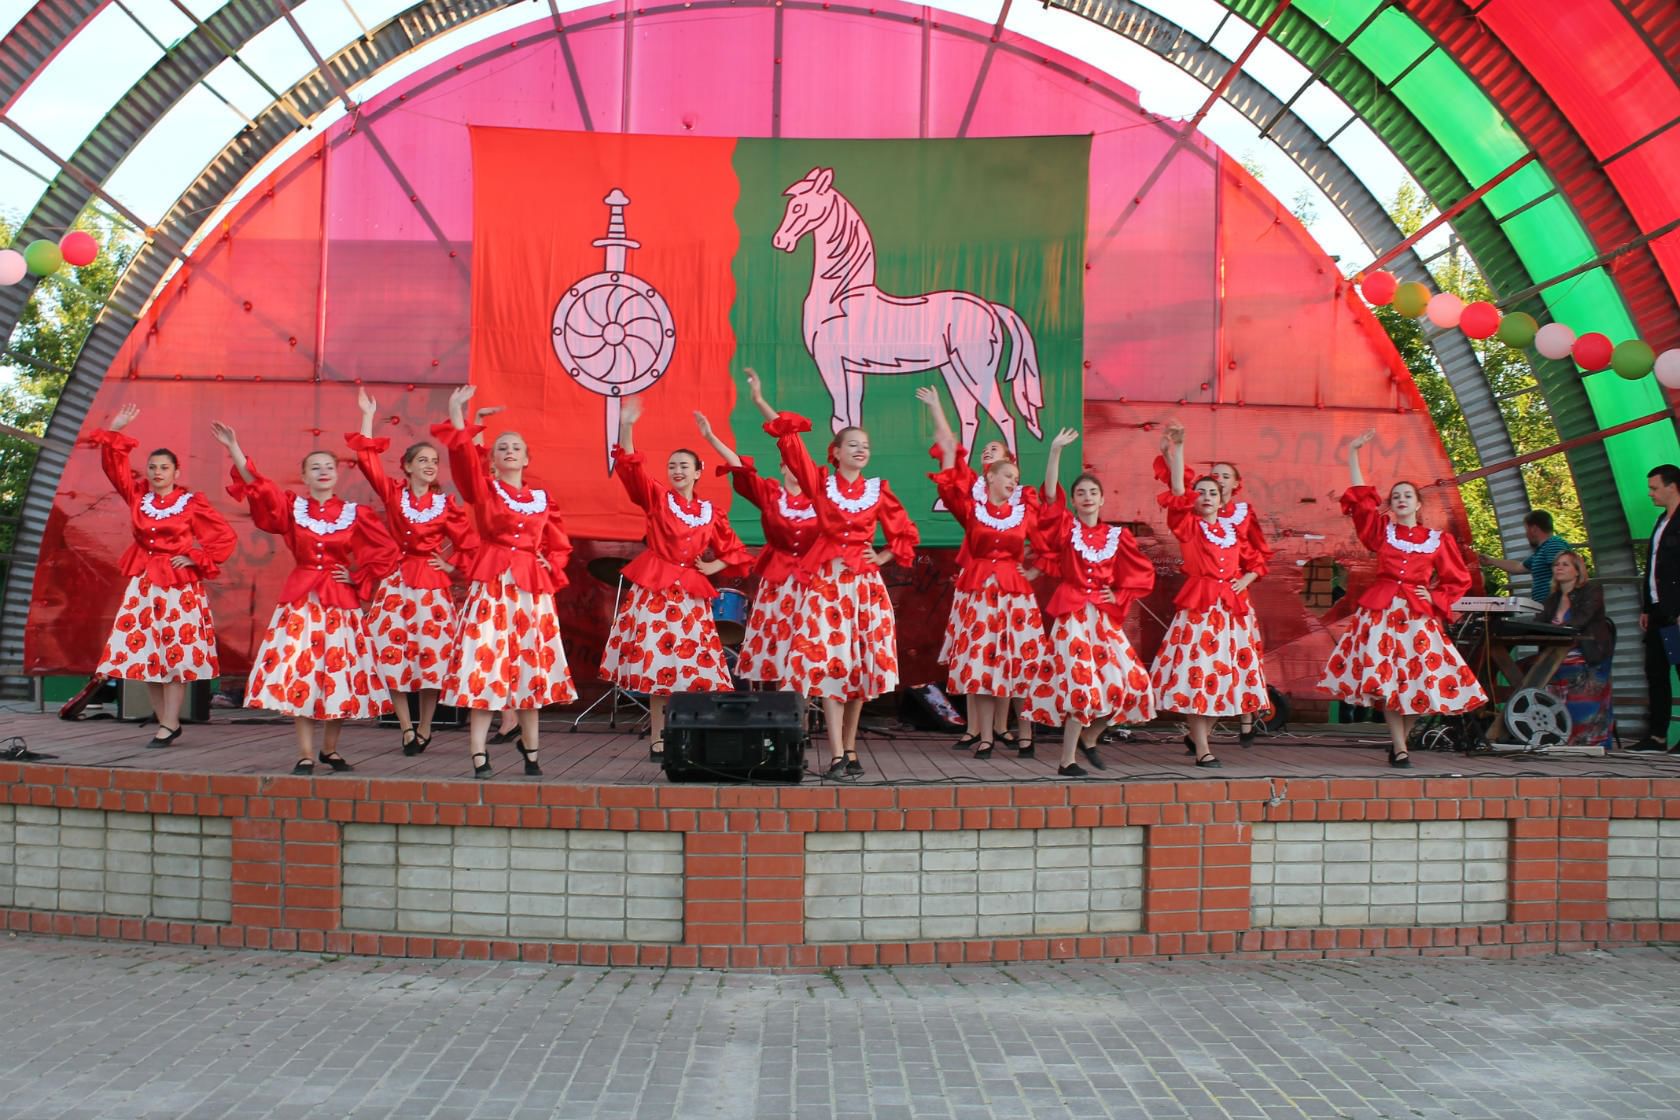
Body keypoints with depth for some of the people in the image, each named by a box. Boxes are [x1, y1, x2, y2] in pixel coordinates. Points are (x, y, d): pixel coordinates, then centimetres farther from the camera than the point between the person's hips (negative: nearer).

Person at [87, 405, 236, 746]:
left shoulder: (191, 503, -4)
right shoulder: (138, 497, 9)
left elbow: (225, 537, -5)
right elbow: (114, 466, 10)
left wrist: (195, 559, -8)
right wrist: (114, 432, 1)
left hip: (178, 585, -6)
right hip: (143, 584, 6)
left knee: (175, 655, -5)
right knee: (143, 654, 4)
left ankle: (168, 725, 0)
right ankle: (167, 722, 13)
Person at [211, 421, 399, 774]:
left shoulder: (355, 515, 3)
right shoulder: (290, 507, 5)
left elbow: (388, 552, 4)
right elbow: (257, 485, -6)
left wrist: (358, 578, -1)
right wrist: (234, 449, -14)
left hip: (340, 602, 0)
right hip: (301, 599, 0)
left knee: (339, 676, 2)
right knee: (299, 675, -5)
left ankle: (330, 749, 17)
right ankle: (305, 754, 0)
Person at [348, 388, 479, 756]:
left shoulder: (445, 504, 2)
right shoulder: (393, 492, 4)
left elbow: (469, 541, 8)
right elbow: (368, 458, -2)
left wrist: (451, 566, 3)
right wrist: (367, 415, -2)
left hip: (431, 585, -1)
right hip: (395, 583, 1)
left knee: (430, 656, -1)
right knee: (391, 655, -2)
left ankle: (424, 728, 14)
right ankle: (407, 728, 8)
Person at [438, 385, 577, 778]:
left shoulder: (541, 499, 13)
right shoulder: (483, 488, 5)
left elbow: (560, 545, 21)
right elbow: (462, 454, -12)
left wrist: (550, 568, 3)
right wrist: (457, 413, -20)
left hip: (532, 588, 3)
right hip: (490, 585, -3)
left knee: (532, 668, 8)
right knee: (484, 667, -8)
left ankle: (530, 749, 22)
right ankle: (479, 756, -7)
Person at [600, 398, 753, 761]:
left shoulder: (711, 513, 8)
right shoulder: (656, 498, 3)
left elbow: (735, 551, 17)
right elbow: (630, 467, -11)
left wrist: (712, 567, 0)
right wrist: (626, 427, -23)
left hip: (690, 593, 2)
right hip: (654, 589, -2)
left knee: (692, 668, -1)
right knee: (655, 664, -3)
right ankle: (657, 740, 3)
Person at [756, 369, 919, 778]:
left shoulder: (878, 491, 7)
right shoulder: (820, 481, 3)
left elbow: (905, 534, 16)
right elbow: (791, 441, -1)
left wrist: (881, 557, 3)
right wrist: (760, 401, -4)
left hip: (865, 582, 2)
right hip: (827, 579, -2)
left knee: (860, 665, 2)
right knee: (828, 663, -9)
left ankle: (850, 749, 14)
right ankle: (837, 755, -9)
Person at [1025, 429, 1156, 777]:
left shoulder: (1116, 536, 9)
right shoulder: (1066, 527, 2)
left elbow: (1143, 574, 15)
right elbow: (1050, 497, -12)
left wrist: (1120, 595, 1)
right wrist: (1055, 451, -18)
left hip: (1104, 616, 4)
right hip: (1072, 614, -4)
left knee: (1130, 682, 0)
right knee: (1081, 685, -11)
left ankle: (1088, 738, 23)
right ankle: (1067, 760, -2)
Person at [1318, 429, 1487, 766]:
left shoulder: (1437, 540, 8)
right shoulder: (1382, 530, 9)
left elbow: (1459, 580, 14)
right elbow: (1361, 497, 3)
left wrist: (1434, 597, -1)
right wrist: (1353, 453, 2)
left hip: (1417, 614, 0)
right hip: (1381, 611, 0)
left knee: (1417, 679, -4)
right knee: (1385, 678, -8)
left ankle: (1401, 738, 15)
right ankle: (1399, 749, -4)